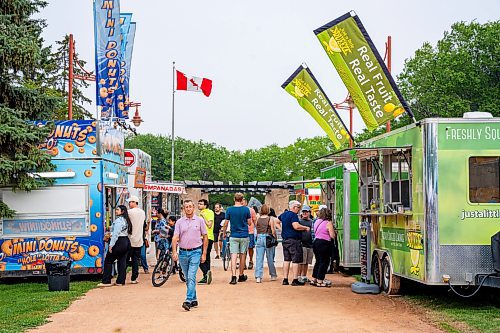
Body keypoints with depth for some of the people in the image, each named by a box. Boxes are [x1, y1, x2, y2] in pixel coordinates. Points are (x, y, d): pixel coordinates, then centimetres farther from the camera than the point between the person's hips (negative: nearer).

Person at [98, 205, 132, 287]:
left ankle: (106, 281, -2)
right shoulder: (126, 220, 15)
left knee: (108, 261, -1)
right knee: (122, 262, 9)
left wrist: (111, 245, -18)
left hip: (119, 242, -9)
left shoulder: (118, 220, -14)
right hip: (126, 242, 9)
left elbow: (116, 234, -19)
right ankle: (120, 281, 9)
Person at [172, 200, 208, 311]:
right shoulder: (179, 222, 5)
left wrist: (204, 253, 0)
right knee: (187, 278, 11)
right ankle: (194, 300, 22)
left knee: (191, 277, -14)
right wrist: (174, 252, -15)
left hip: (195, 252, -3)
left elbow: (205, 237, 5)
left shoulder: (200, 220, 2)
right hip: (183, 252, 3)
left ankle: (188, 301, -19)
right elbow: (175, 238, -1)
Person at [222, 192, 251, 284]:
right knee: (242, 256, 11)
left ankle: (233, 276, -15)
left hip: (234, 236, 0)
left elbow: (225, 224, -1)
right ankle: (241, 276, 21)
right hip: (244, 236, 1)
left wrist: (224, 233, 13)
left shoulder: (229, 210, -4)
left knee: (233, 256, -4)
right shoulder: (246, 209, -4)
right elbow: (249, 223, 3)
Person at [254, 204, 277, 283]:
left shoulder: (258, 219, 1)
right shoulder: (270, 219, -7)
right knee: (270, 258, 11)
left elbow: (256, 229, 6)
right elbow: (273, 231, -6)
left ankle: (258, 277, -7)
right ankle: (273, 275, 24)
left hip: (259, 238, 2)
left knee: (259, 258, 1)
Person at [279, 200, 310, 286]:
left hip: (285, 240, 9)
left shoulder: (284, 214, 14)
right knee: (295, 260, -4)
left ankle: (285, 279, 12)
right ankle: (295, 280, -4)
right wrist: (306, 228, -12)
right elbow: (296, 226, -25)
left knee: (286, 260, 11)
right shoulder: (293, 215, -13)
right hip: (294, 240, -9)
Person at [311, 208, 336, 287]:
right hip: (324, 243, -7)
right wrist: (333, 231, 6)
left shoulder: (317, 221, 10)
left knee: (318, 261, 17)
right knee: (324, 262, 1)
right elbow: (332, 236, -13)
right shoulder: (328, 223, -11)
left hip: (316, 241, 7)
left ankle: (314, 279, 21)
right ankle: (320, 281, 1)